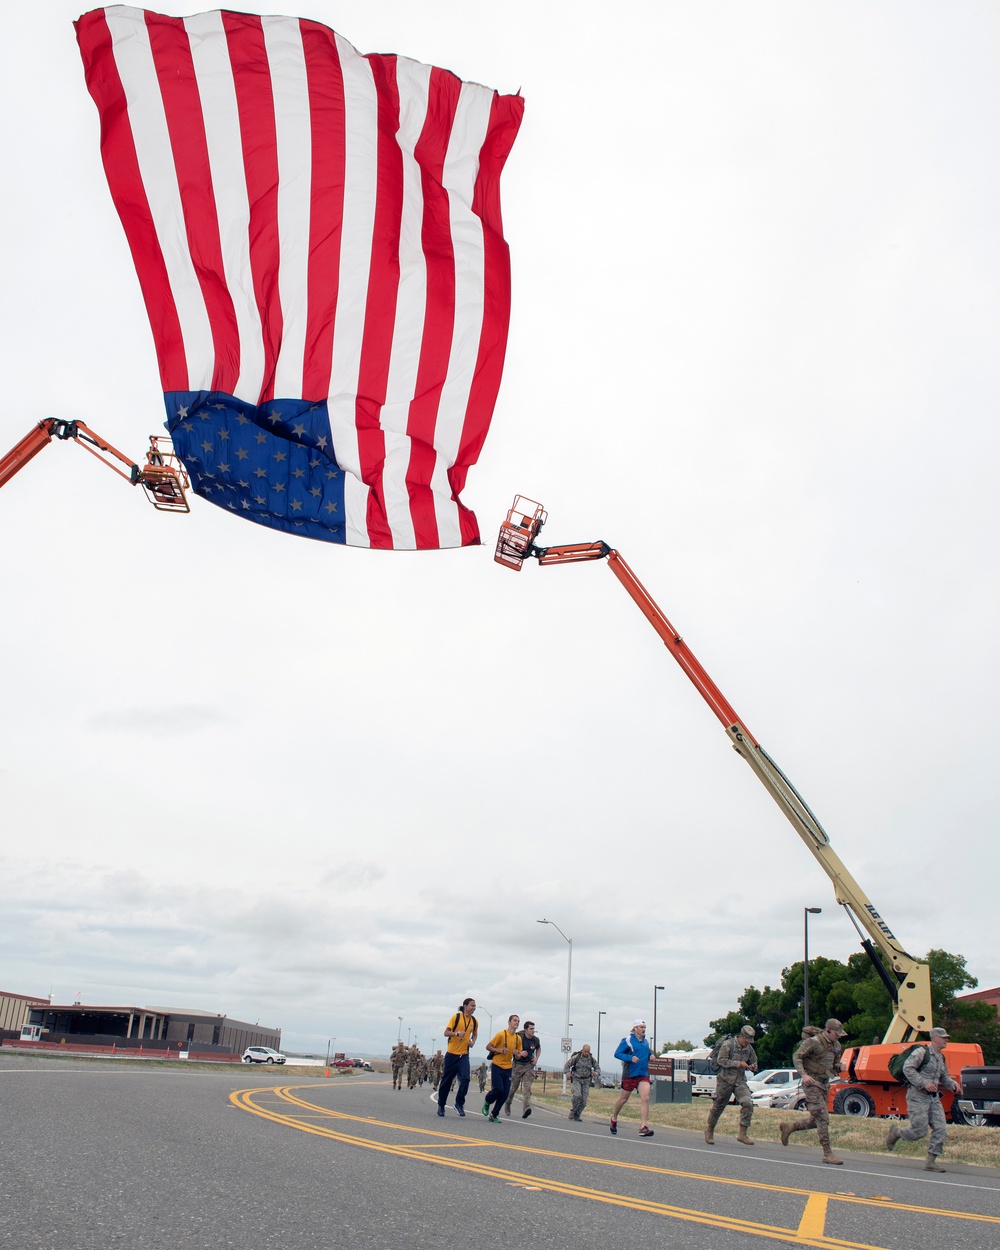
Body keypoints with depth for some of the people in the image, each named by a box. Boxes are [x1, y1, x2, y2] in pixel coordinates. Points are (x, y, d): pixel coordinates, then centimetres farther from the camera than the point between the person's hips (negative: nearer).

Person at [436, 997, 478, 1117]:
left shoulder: (474, 1021, 6)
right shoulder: (456, 1017, -7)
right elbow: (446, 1032, -8)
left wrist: (473, 1042, 3)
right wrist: (457, 1033, -26)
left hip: (464, 1054, 3)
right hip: (452, 1053, -3)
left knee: (465, 1078, -15)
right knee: (446, 1080, 6)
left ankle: (459, 1103, 0)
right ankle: (441, 1105, 22)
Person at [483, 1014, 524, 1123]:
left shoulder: (518, 1038, 7)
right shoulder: (501, 1034, -10)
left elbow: (517, 1056, 14)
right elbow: (488, 1046, -7)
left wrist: (520, 1054, -9)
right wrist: (500, 1050, -20)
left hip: (508, 1068, 5)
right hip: (497, 1066, -5)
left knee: (505, 1094, 0)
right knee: (498, 1089, -16)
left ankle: (494, 1115, 15)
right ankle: (487, 1102, 15)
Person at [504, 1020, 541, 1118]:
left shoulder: (535, 1040, 1)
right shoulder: (519, 1038, -13)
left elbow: (538, 1048, 23)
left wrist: (536, 1058, 7)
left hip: (529, 1066, 2)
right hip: (517, 1065, -2)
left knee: (527, 1088, -14)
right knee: (513, 1088, 8)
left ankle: (525, 1110, -25)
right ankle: (507, 1106, 34)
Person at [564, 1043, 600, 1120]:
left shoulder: (592, 1059, -4)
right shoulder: (576, 1057, -11)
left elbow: (597, 1068, 7)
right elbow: (567, 1065, -3)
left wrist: (596, 1073, -17)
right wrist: (568, 1073, -22)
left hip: (586, 1081, 3)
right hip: (576, 1080, -3)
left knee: (583, 1101, -3)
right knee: (577, 1095, -25)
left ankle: (576, 1115, 18)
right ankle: (573, 1111, -2)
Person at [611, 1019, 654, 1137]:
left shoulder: (645, 1042, 13)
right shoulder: (627, 1040, -8)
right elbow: (617, 1054, -11)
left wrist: (650, 1056, 7)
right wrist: (630, 1058, -23)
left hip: (643, 1074, 5)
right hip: (630, 1074, -5)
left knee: (645, 1098, -13)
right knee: (624, 1098, 8)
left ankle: (643, 1127, -15)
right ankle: (614, 1119, 33)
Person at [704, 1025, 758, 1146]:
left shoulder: (749, 1049, 8)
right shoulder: (728, 1045, -10)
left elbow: (754, 1061, 21)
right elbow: (721, 1060, -16)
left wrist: (753, 1067, -3)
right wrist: (739, 1064, -20)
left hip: (740, 1081, 4)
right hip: (725, 1080, -4)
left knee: (748, 1103, -18)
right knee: (718, 1106, 6)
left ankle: (743, 1133, -11)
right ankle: (709, 1130, 27)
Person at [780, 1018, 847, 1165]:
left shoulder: (836, 1045, 8)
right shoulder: (813, 1042, -16)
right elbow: (796, 1056, -17)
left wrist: (839, 1067, -3)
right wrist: (803, 1074, -29)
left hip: (824, 1084, 8)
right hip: (812, 1083, -8)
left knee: (816, 1121, 12)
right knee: (823, 1118, -12)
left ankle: (788, 1127, 29)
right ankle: (827, 1154, -7)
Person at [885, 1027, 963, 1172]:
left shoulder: (941, 1058, 16)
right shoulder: (922, 1052, -10)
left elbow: (944, 1077, 23)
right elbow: (907, 1068, -18)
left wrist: (953, 1084, 2)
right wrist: (924, 1083, -23)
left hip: (934, 1097, 8)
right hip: (918, 1096, -8)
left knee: (941, 1129, -2)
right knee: (920, 1131, -10)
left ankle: (931, 1162, 6)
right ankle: (896, 1131, 18)